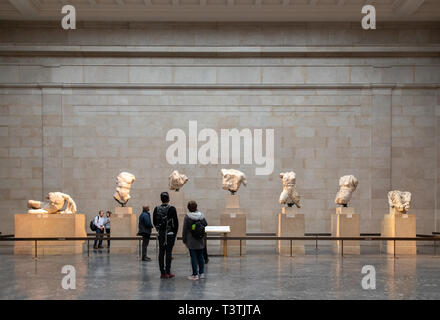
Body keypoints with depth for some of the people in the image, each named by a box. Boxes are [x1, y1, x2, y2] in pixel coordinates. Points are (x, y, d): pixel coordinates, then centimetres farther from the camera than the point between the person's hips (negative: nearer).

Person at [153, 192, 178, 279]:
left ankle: (162, 273, 7)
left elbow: (154, 222, 8)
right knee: (168, 253, -2)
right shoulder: (172, 209, -9)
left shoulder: (156, 209, 3)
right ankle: (168, 272, -3)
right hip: (170, 234, -4)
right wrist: (175, 232, 5)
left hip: (160, 234, 4)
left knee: (161, 253, 6)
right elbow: (176, 222, -7)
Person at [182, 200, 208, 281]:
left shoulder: (187, 217, -11)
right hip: (200, 241, 4)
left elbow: (184, 229, -7)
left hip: (191, 241, -4)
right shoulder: (201, 215, -1)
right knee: (200, 256, 13)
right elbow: (205, 224, 9)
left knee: (193, 257, 0)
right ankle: (201, 273, 17)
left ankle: (195, 274, 2)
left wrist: (184, 240, 2)